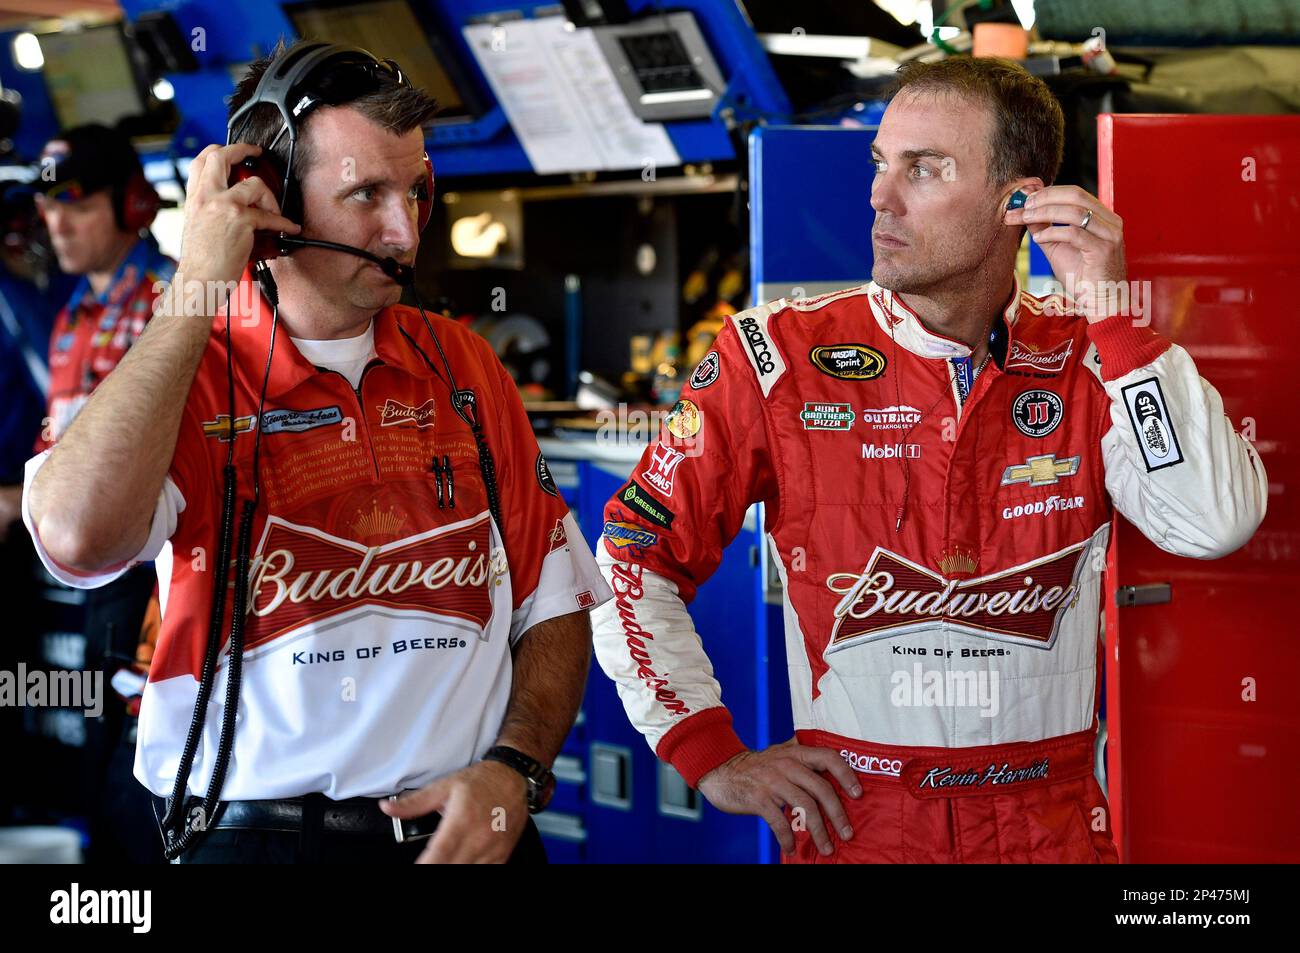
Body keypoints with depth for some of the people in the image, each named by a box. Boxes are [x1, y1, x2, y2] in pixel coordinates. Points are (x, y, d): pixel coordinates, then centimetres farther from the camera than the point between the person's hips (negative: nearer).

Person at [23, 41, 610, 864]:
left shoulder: (464, 368, 9)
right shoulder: (184, 376, -1)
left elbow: (556, 608, 11)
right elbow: (77, 539, -22)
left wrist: (512, 771, -7)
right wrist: (197, 287, -15)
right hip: (252, 834, -3)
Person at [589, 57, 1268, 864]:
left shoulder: (1088, 362, -2)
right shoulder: (782, 357, -6)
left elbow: (1216, 525, -16)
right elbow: (636, 553, -3)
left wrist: (1113, 313, -17)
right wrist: (712, 756, -7)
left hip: (1053, 825, 2)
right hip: (852, 821, -1)